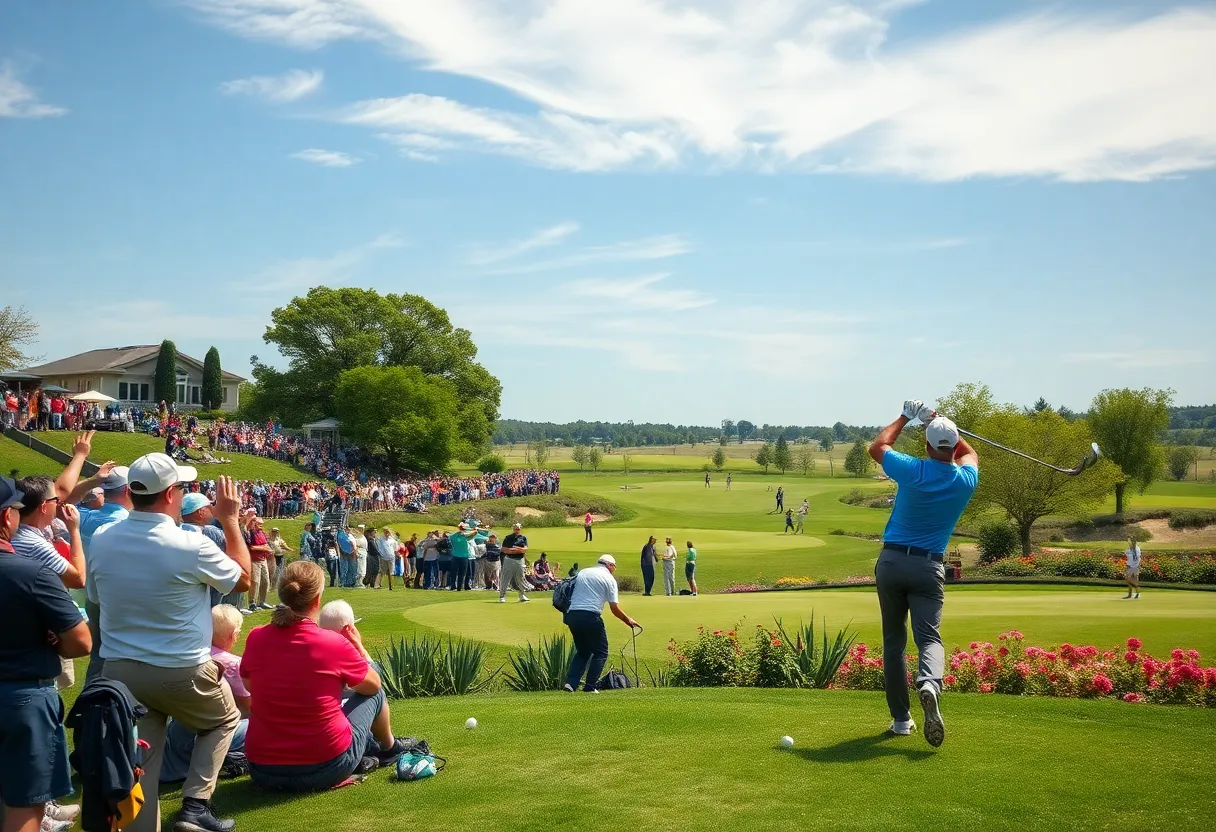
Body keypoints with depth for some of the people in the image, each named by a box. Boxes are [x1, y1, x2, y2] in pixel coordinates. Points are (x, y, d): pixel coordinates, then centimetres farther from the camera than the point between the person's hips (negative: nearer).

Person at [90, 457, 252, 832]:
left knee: (138, 761, 11)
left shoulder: (101, 540, -5)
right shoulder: (191, 545, -20)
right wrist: (230, 519, 3)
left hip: (118, 669, 4)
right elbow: (243, 579, -1)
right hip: (181, 671, -4)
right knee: (225, 719, 22)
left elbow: (97, 598, 13)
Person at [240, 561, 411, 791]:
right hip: (326, 768, -4)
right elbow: (373, 685, 2)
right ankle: (390, 747, 45)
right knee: (373, 693, 20)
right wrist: (358, 646, 15)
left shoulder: (256, 639, -7)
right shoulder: (335, 644, -17)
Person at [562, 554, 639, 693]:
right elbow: (614, 608, 1)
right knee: (600, 653, 9)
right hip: (591, 616, -6)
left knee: (582, 652, 21)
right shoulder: (609, 578, 3)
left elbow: (571, 594, 18)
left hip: (572, 615, 6)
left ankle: (570, 683, 6)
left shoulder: (583, 572, 19)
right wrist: (627, 620, 15)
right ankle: (589, 687, 1)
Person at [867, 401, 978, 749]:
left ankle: (901, 718, 11)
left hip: (892, 561, 0)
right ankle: (930, 683, -38)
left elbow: (877, 446, 11)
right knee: (929, 636, -4)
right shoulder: (966, 481, -2)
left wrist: (906, 416, 21)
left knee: (894, 640, 10)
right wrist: (939, 423, 23)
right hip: (929, 567, 1)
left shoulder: (913, 471, -10)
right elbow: (970, 454, 25)